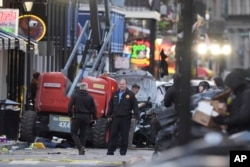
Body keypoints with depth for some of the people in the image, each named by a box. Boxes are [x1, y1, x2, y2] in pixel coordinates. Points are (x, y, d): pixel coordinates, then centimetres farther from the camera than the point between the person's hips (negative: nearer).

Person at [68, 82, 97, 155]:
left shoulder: (75, 96, -3)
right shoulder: (90, 97, 2)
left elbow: (70, 106, -6)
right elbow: (94, 108, 3)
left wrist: (70, 115, 4)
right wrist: (94, 118, 11)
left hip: (77, 117, -3)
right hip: (86, 117, 3)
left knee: (74, 133, 5)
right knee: (83, 134, 12)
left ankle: (80, 146, -17)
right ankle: (82, 150, 8)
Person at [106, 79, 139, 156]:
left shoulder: (130, 94, 1)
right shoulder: (115, 94, 13)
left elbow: (135, 106, -2)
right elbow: (110, 105, 16)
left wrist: (136, 116, -9)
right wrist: (109, 115, 10)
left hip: (126, 118, -3)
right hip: (115, 117, 3)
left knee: (124, 135, 2)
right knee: (113, 134, 0)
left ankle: (123, 150, 9)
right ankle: (110, 150, 3)